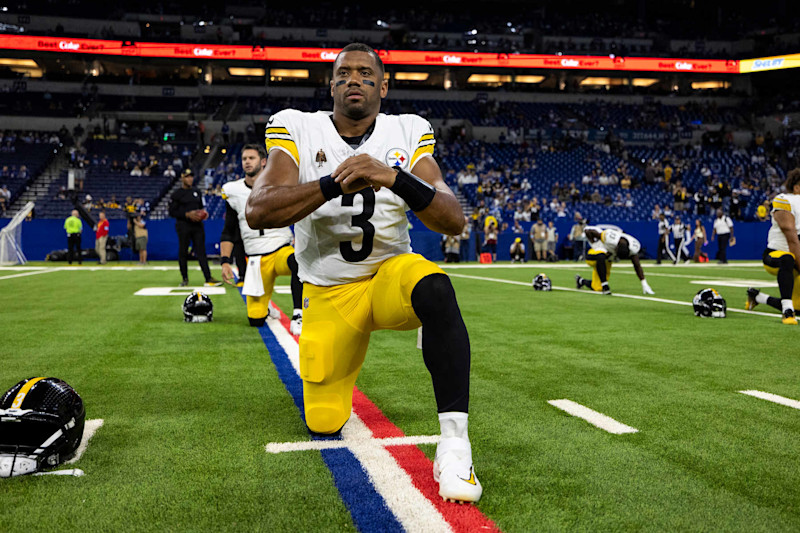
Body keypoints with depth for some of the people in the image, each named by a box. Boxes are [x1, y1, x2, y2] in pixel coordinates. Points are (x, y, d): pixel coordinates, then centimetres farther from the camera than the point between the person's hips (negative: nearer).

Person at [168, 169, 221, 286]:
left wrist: (203, 213, 2)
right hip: (183, 226, -4)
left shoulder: (197, 192, 16)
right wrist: (187, 215, -15)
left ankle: (208, 278, -7)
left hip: (197, 225, 4)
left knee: (201, 251, -1)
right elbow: (172, 212, -5)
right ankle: (184, 278, 15)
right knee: (183, 252, 2)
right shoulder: (176, 194, -1)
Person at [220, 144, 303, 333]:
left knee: (297, 261, -40)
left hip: (282, 249, -2)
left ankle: (298, 316, -29)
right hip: (256, 259, 2)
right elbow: (228, 233, 12)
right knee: (256, 321, -2)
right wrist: (225, 261, 3)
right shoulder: (233, 191, 7)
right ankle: (265, 306, 34)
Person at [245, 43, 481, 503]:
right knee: (324, 426, 3)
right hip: (328, 292, 1)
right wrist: (334, 183, -32)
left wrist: (395, 178, -32)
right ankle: (330, 378, 40)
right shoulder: (297, 128, -7)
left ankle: (454, 439, -31)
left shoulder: (408, 132, -5)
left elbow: (454, 222, -15)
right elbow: (258, 212, -21)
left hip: (391, 271, 0)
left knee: (436, 290, -36)